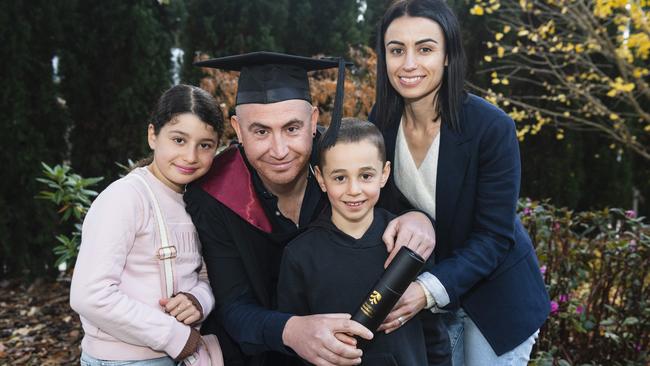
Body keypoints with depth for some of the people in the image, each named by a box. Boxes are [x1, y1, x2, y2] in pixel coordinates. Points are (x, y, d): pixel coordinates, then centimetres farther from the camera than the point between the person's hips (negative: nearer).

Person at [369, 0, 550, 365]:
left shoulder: (492, 127, -25)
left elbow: (494, 236, -21)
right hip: (423, 291, 4)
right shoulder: (381, 121, -11)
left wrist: (431, 288, -33)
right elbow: (387, 204, 0)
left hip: (494, 292, -3)